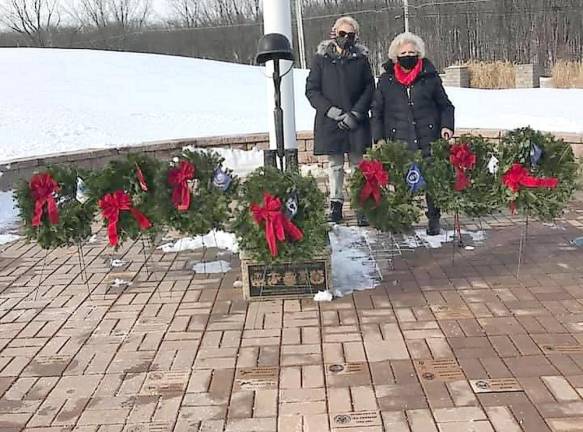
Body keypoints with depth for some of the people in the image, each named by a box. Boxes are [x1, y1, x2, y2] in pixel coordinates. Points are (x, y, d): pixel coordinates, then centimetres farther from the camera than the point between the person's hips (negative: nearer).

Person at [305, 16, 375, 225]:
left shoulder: (361, 58, 5)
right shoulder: (321, 58, 4)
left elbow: (369, 89, 4)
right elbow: (311, 90, 2)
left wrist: (355, 114, -8)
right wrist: (331, 111, -9)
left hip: (356, 122, 0)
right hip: (329, 121, 0)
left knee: (358, 163, 1)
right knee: (335, 164, 7)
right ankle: (336, 203, 15)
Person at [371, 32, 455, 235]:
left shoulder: (430, 77, 7)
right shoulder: (386, 81, 9)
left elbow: (445, 105, 15)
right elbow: (376, 111, 13)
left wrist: (446, 125, -1)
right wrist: (379, 137, 5)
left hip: (429, 140, 0)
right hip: (399, 143, 0)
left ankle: (434, 218, 11)